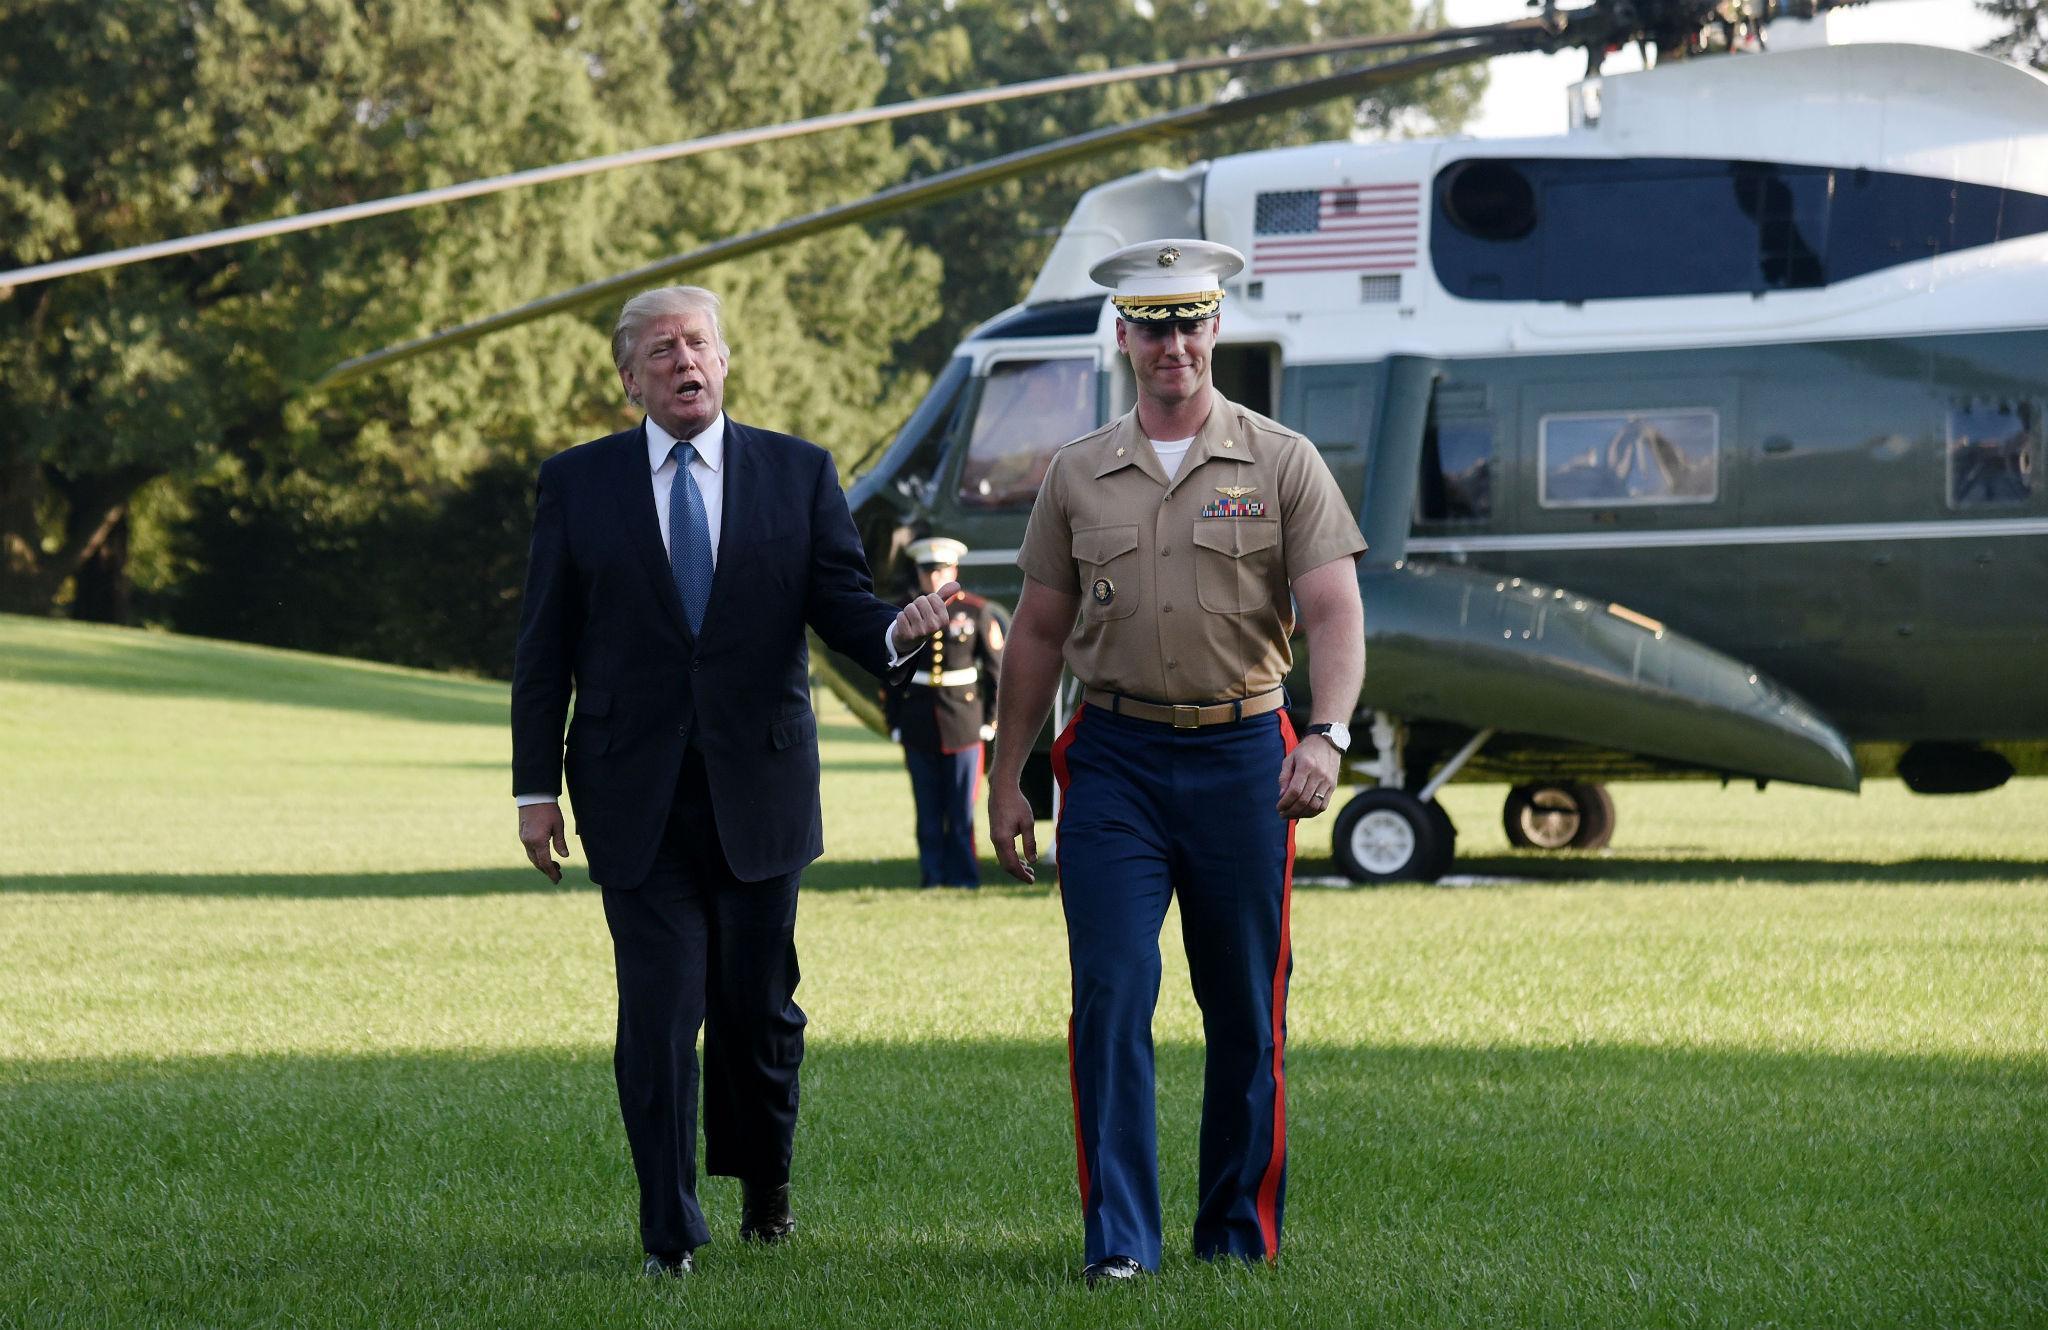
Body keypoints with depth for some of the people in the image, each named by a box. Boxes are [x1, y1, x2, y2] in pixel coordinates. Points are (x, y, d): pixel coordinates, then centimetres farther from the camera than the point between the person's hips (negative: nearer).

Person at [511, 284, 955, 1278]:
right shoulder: (578, 484, 5)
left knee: (759, 1006, 7)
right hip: (635, 798, -1)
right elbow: (545, 647, 5)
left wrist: (896, 630, -23)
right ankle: (670, 1233, 0)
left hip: (759, 784, 1)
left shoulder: (799, 474, 6)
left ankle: (764, 1182, 31)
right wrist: (536, 786, 0)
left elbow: (838, 601, 1)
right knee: (658, 1014, -5)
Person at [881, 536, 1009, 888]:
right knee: (928, 807, 4)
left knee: (962, 806, 0)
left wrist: (990, 721, 1)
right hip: (919, 724, 2)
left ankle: (963, 873, 8)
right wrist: (894, 723, 5)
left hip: (964, 723, -2)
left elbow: (996, 668, 4)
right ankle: (932, 873, 10)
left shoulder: (977, 613, 0)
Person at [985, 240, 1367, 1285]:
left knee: (1244, 1013, 5)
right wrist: (1006, 777, 10)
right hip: (1115, 759, 1)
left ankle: (1240, 1231, 17)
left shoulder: (1281, 464, 1)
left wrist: (1327, 735, -23)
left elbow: (1335, 611, -7)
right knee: (1110, 999, -10)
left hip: (1240, 757, -1)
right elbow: (1037, 633, 13)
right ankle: (1118, 1240, -8)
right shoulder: (1077, 475, 8)